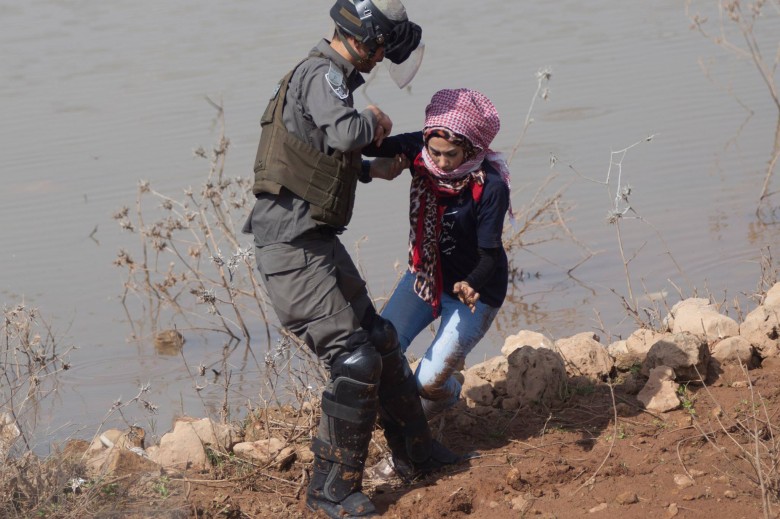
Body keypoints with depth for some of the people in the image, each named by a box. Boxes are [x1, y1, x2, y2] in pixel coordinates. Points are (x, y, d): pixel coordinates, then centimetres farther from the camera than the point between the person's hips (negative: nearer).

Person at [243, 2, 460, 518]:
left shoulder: (324, 75, 16)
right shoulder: (323, 75, -15)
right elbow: (343, 133, -34)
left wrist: (369, 169, 29)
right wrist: (374, 121, -14)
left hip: (317, 240, 11)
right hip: (292, 246, -11)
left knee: (379, 340, 18)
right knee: (354, 359, -11)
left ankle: (417, 454, 32)